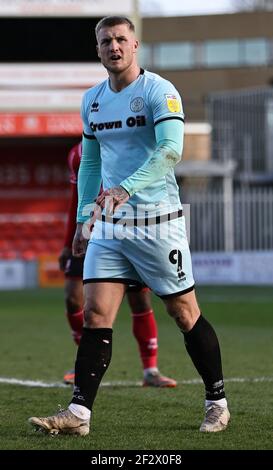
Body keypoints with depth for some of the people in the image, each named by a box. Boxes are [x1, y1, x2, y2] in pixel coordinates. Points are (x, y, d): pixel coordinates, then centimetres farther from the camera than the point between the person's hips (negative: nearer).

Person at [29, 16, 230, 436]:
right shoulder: (92, 101, 11)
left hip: (158, 221, -5)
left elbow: (171, 149, -24)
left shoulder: (159, 91, -10)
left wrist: (127, 188, -35)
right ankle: (79, 413, -8)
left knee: (184, 313, 3)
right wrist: (83, 219, 16)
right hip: (110, 223, 5)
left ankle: (217, 402, 18)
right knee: (95, 313, -5)